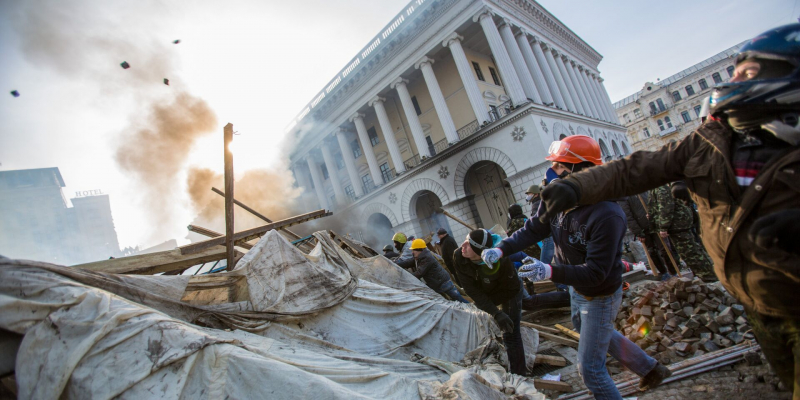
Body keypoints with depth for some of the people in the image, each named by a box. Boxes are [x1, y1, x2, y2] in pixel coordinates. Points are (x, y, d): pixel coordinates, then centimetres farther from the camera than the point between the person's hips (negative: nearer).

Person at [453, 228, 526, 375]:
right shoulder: (458, 257, -32)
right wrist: (496, 313, -33)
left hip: (509, 292, -4)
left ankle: (518, 375, 4)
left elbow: (512, 289, -23)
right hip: (483, 293, 4)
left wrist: (486, 302, -17)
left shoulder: (501, 260, -41)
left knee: (510, 334, -9)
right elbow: (471, 290, -25)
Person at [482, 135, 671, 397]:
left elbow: (595, 272, -35)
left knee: (590, 367, 3)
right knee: (594, 333, 33)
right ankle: (650, 369, 55)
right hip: (576, 290, 8)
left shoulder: (607, 215, -35)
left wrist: (551, 272, -48)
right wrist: (501, 249, -25)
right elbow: (532, 230, -10)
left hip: (599, 298, -8)